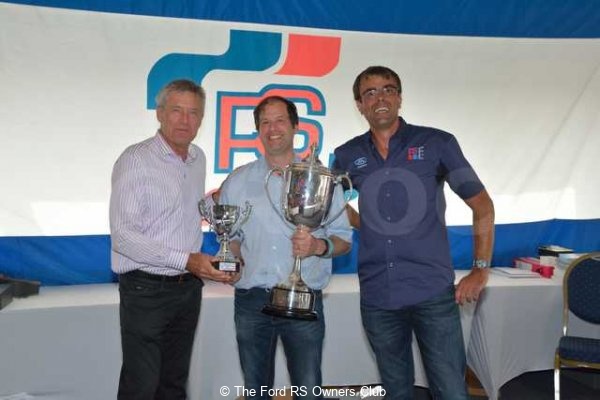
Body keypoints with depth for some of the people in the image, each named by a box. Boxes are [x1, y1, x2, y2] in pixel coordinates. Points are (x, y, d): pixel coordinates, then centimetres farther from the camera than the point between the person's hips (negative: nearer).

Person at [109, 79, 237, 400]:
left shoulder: (198, 159, 8)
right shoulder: (136, 159, -14)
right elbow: (123, 235, -21)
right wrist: (185, 260, -26)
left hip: (188, 287, 7)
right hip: (146, 290, -6)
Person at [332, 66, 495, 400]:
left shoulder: (437, 143, -2)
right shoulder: (348, 156, 5)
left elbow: (483, 205, 4)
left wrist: (481, 271, -1)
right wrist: (370, 229, 8)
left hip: (433, 291, -2)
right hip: (377, 296, 3)